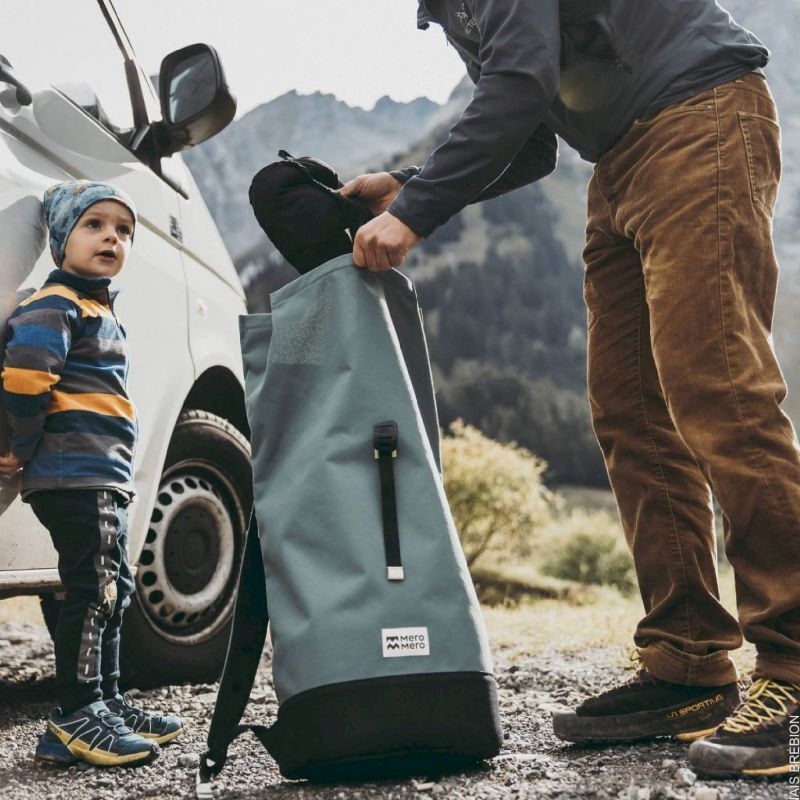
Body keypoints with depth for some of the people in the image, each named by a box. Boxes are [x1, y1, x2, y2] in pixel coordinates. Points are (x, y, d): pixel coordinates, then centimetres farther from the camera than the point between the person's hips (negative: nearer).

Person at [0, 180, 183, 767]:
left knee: (113, 590, 14)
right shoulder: (55, 304, -9)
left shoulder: (102, 310, 22)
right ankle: (74, 718, -3)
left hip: (106, 476, 10)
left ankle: (107, 703, 25)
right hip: (75, 476, -10)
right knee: (94, 590, -10)